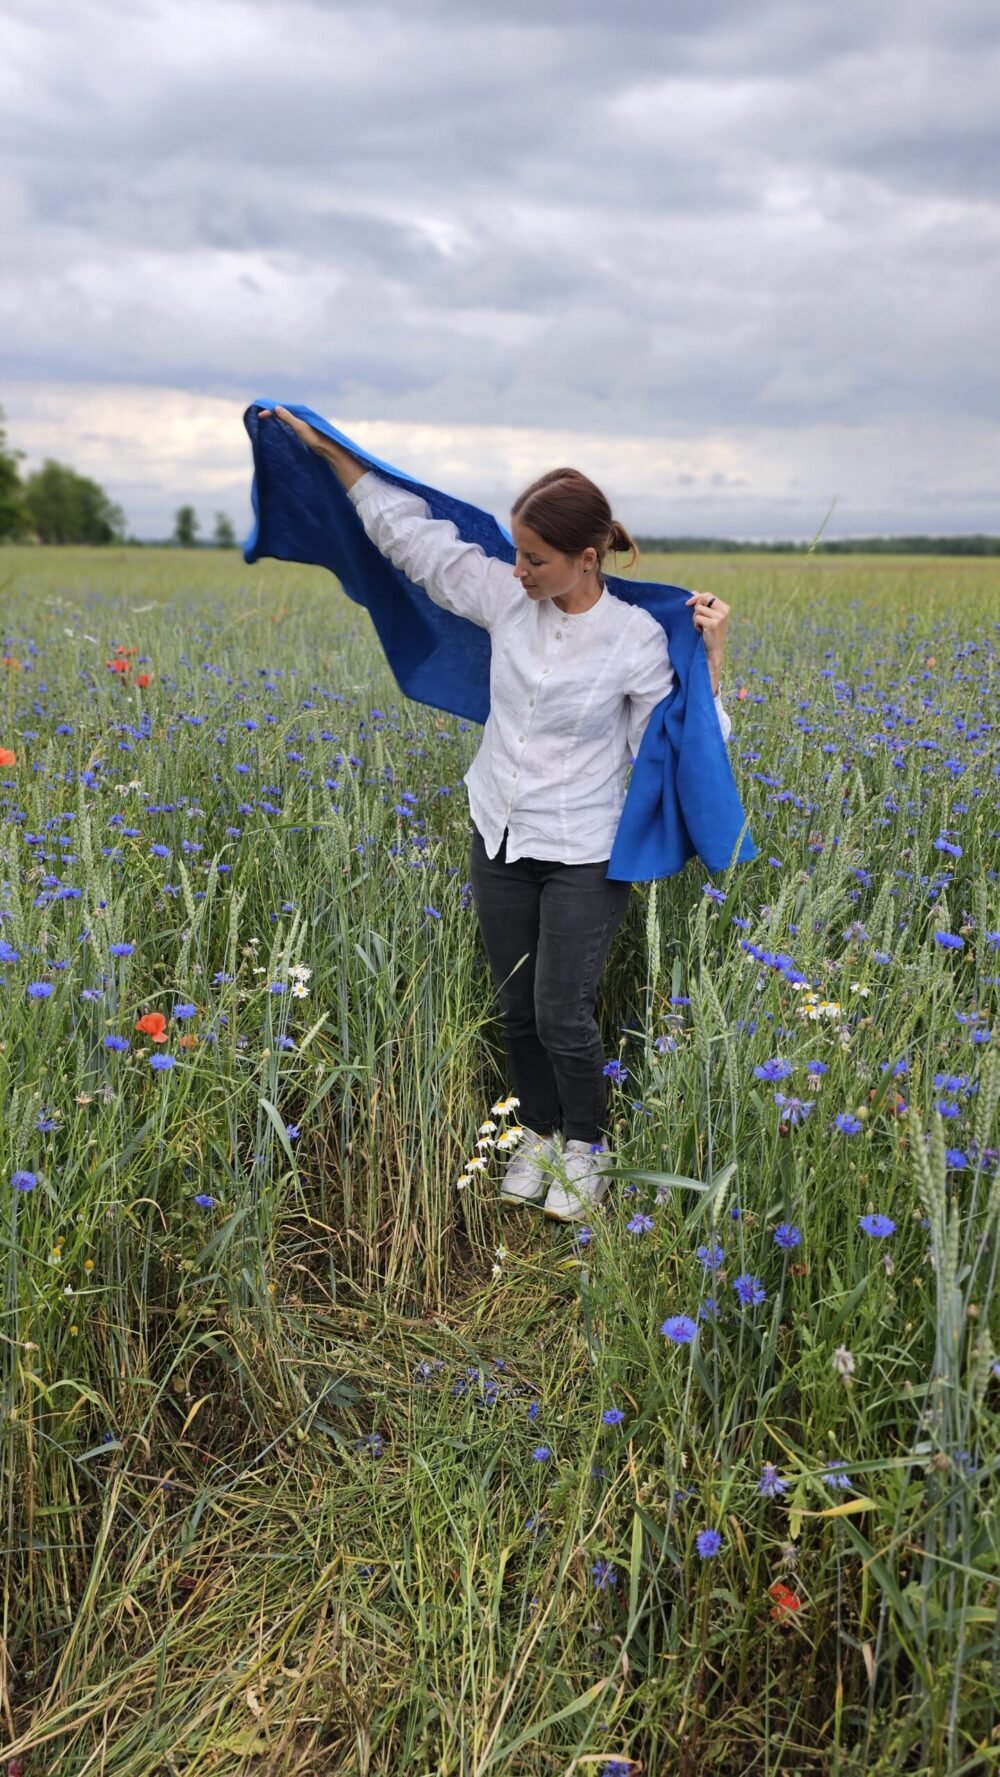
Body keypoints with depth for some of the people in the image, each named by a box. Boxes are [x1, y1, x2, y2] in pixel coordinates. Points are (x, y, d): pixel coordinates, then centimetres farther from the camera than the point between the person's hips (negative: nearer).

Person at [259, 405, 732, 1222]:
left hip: (584, 856, -4)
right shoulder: (506, 595, -4)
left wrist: (713, 650, -21)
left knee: (562, 1017, -1)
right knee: (517, 1011, 14)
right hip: (500, 840, 5)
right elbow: (409, 530, 4)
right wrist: (327, 448, 7)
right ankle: (540, 1134, 36)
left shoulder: (636, 636, -15)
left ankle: (587, 1147, 26)